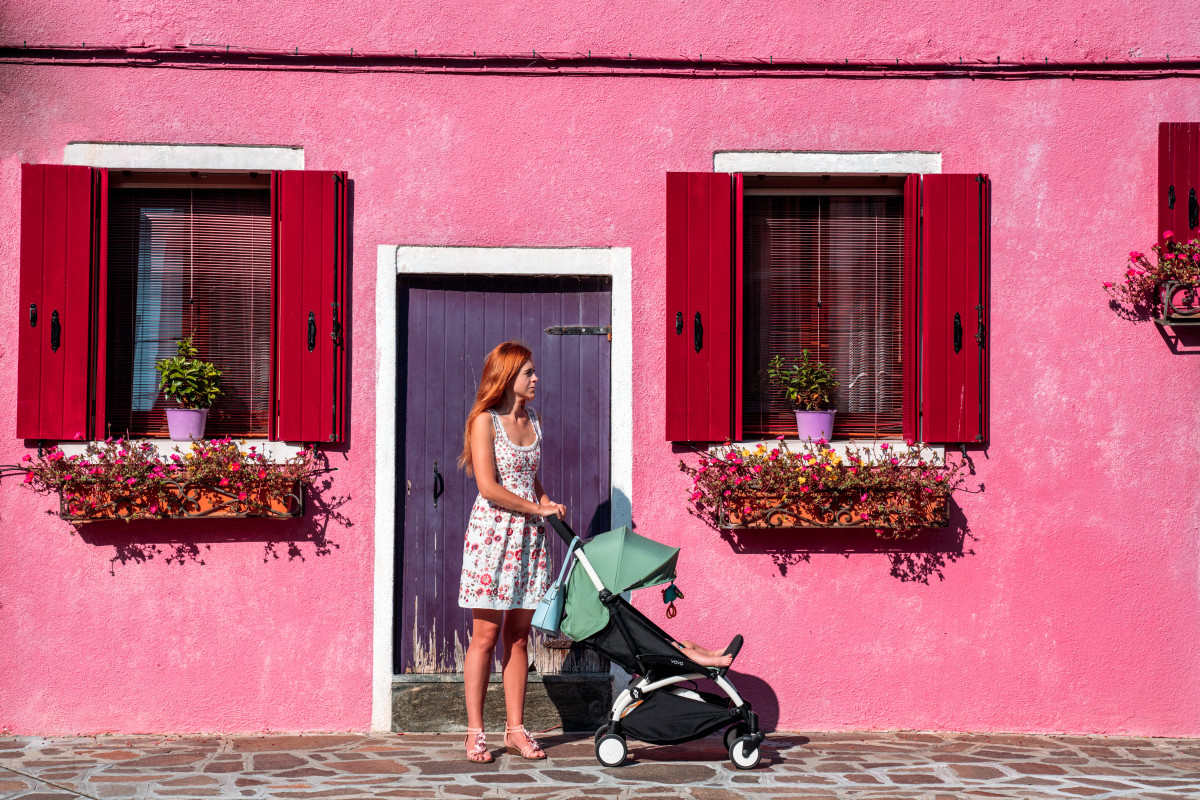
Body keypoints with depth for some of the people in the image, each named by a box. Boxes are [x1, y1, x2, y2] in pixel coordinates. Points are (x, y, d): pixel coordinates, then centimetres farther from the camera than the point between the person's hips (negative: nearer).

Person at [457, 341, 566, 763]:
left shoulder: (533, 421, 13)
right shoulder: (485, 420, -7)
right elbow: (488, 487, -14)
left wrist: (549, 505, 3)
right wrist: (538, 507, -9)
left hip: (528, 536, 6)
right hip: (492, 531, -6)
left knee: (518, 635, 7)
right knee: (486, 634, -3)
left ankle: (515, 730, 12)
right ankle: (475, 732, 3)